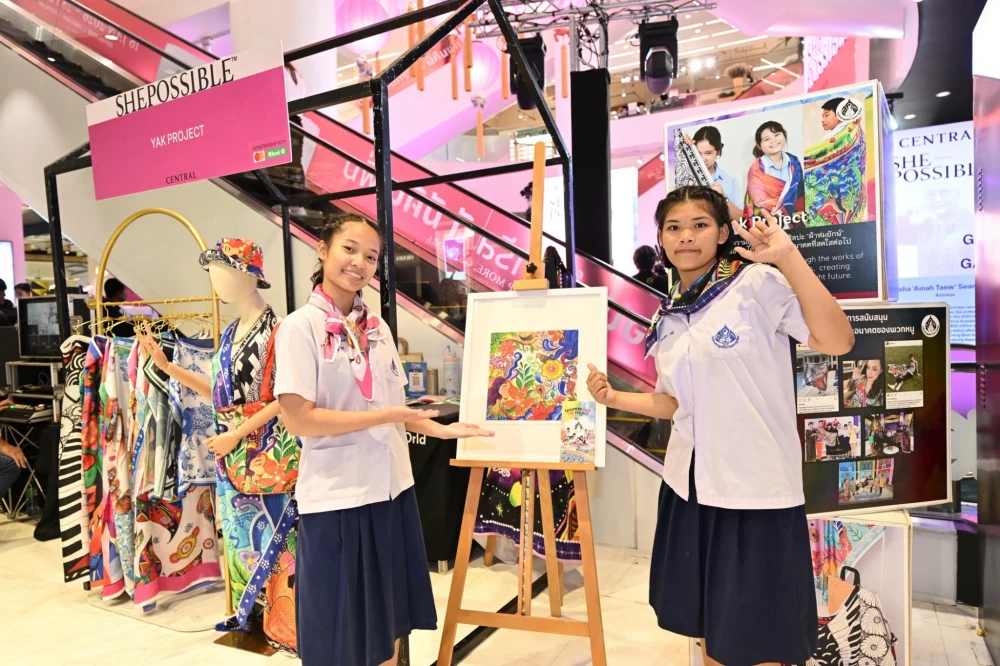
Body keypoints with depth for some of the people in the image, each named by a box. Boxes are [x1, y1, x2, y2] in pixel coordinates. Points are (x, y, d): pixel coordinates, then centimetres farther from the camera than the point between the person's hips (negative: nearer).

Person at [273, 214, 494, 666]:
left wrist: (440, 429, -2)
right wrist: (387, 417, -19)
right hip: (336, 496, -5)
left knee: (389, 624, 20)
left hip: (390, 488, 6)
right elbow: (298, 419, -17)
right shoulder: (300, 327, -11)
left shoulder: (377, 328, 6)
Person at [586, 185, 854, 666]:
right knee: (708, 619, 21)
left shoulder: (758, 284, -9)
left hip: (755, 488, -5)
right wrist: (614, 398, 1)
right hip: (691, 484, 6)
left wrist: (789, 258, -24)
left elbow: (838, 342, -21)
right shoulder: (668, 317, 8)